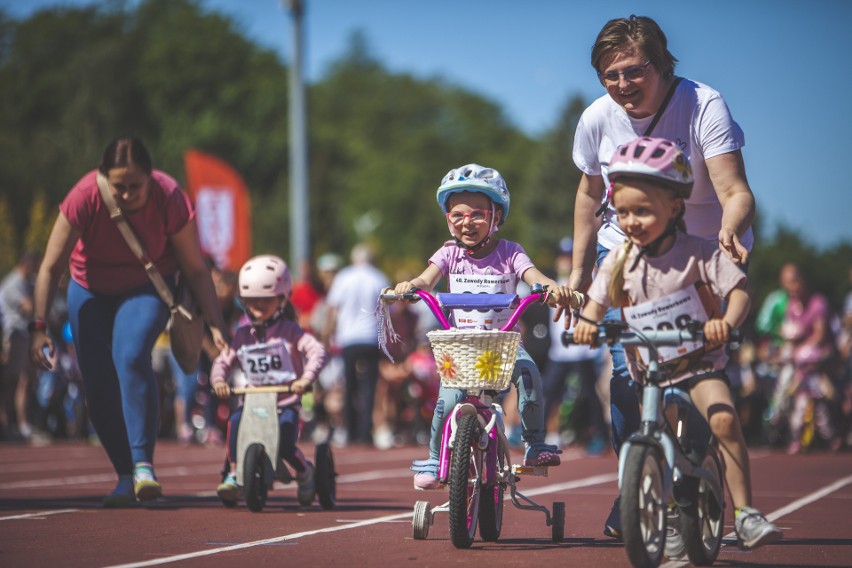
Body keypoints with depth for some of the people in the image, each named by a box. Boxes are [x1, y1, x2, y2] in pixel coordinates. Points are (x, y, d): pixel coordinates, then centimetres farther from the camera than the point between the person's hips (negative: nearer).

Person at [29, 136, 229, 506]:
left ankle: (143, 465, -29)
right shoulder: (85, 198, -28)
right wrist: (38, 327, -24)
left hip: (148, 288, -2)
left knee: (131, 357, -29)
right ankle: (125, 475, 13)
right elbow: (51, 268, -19)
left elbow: (196, 269, -17)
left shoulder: (170, 199, -28)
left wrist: (216, 326, -23)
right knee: (99, 386, -3)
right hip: (91, 291, 2)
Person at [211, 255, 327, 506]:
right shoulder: (242, 335, 11)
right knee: (235, 420, -29)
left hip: (287, 403, -3)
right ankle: (233, 474, -18)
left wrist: (306, 378, -30)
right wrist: (218, 380, -14)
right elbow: (223, 361, 10)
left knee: (285, 445, -24)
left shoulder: (289, 331, -1)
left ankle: (305, 472, 10)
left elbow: (317, 351, -13)